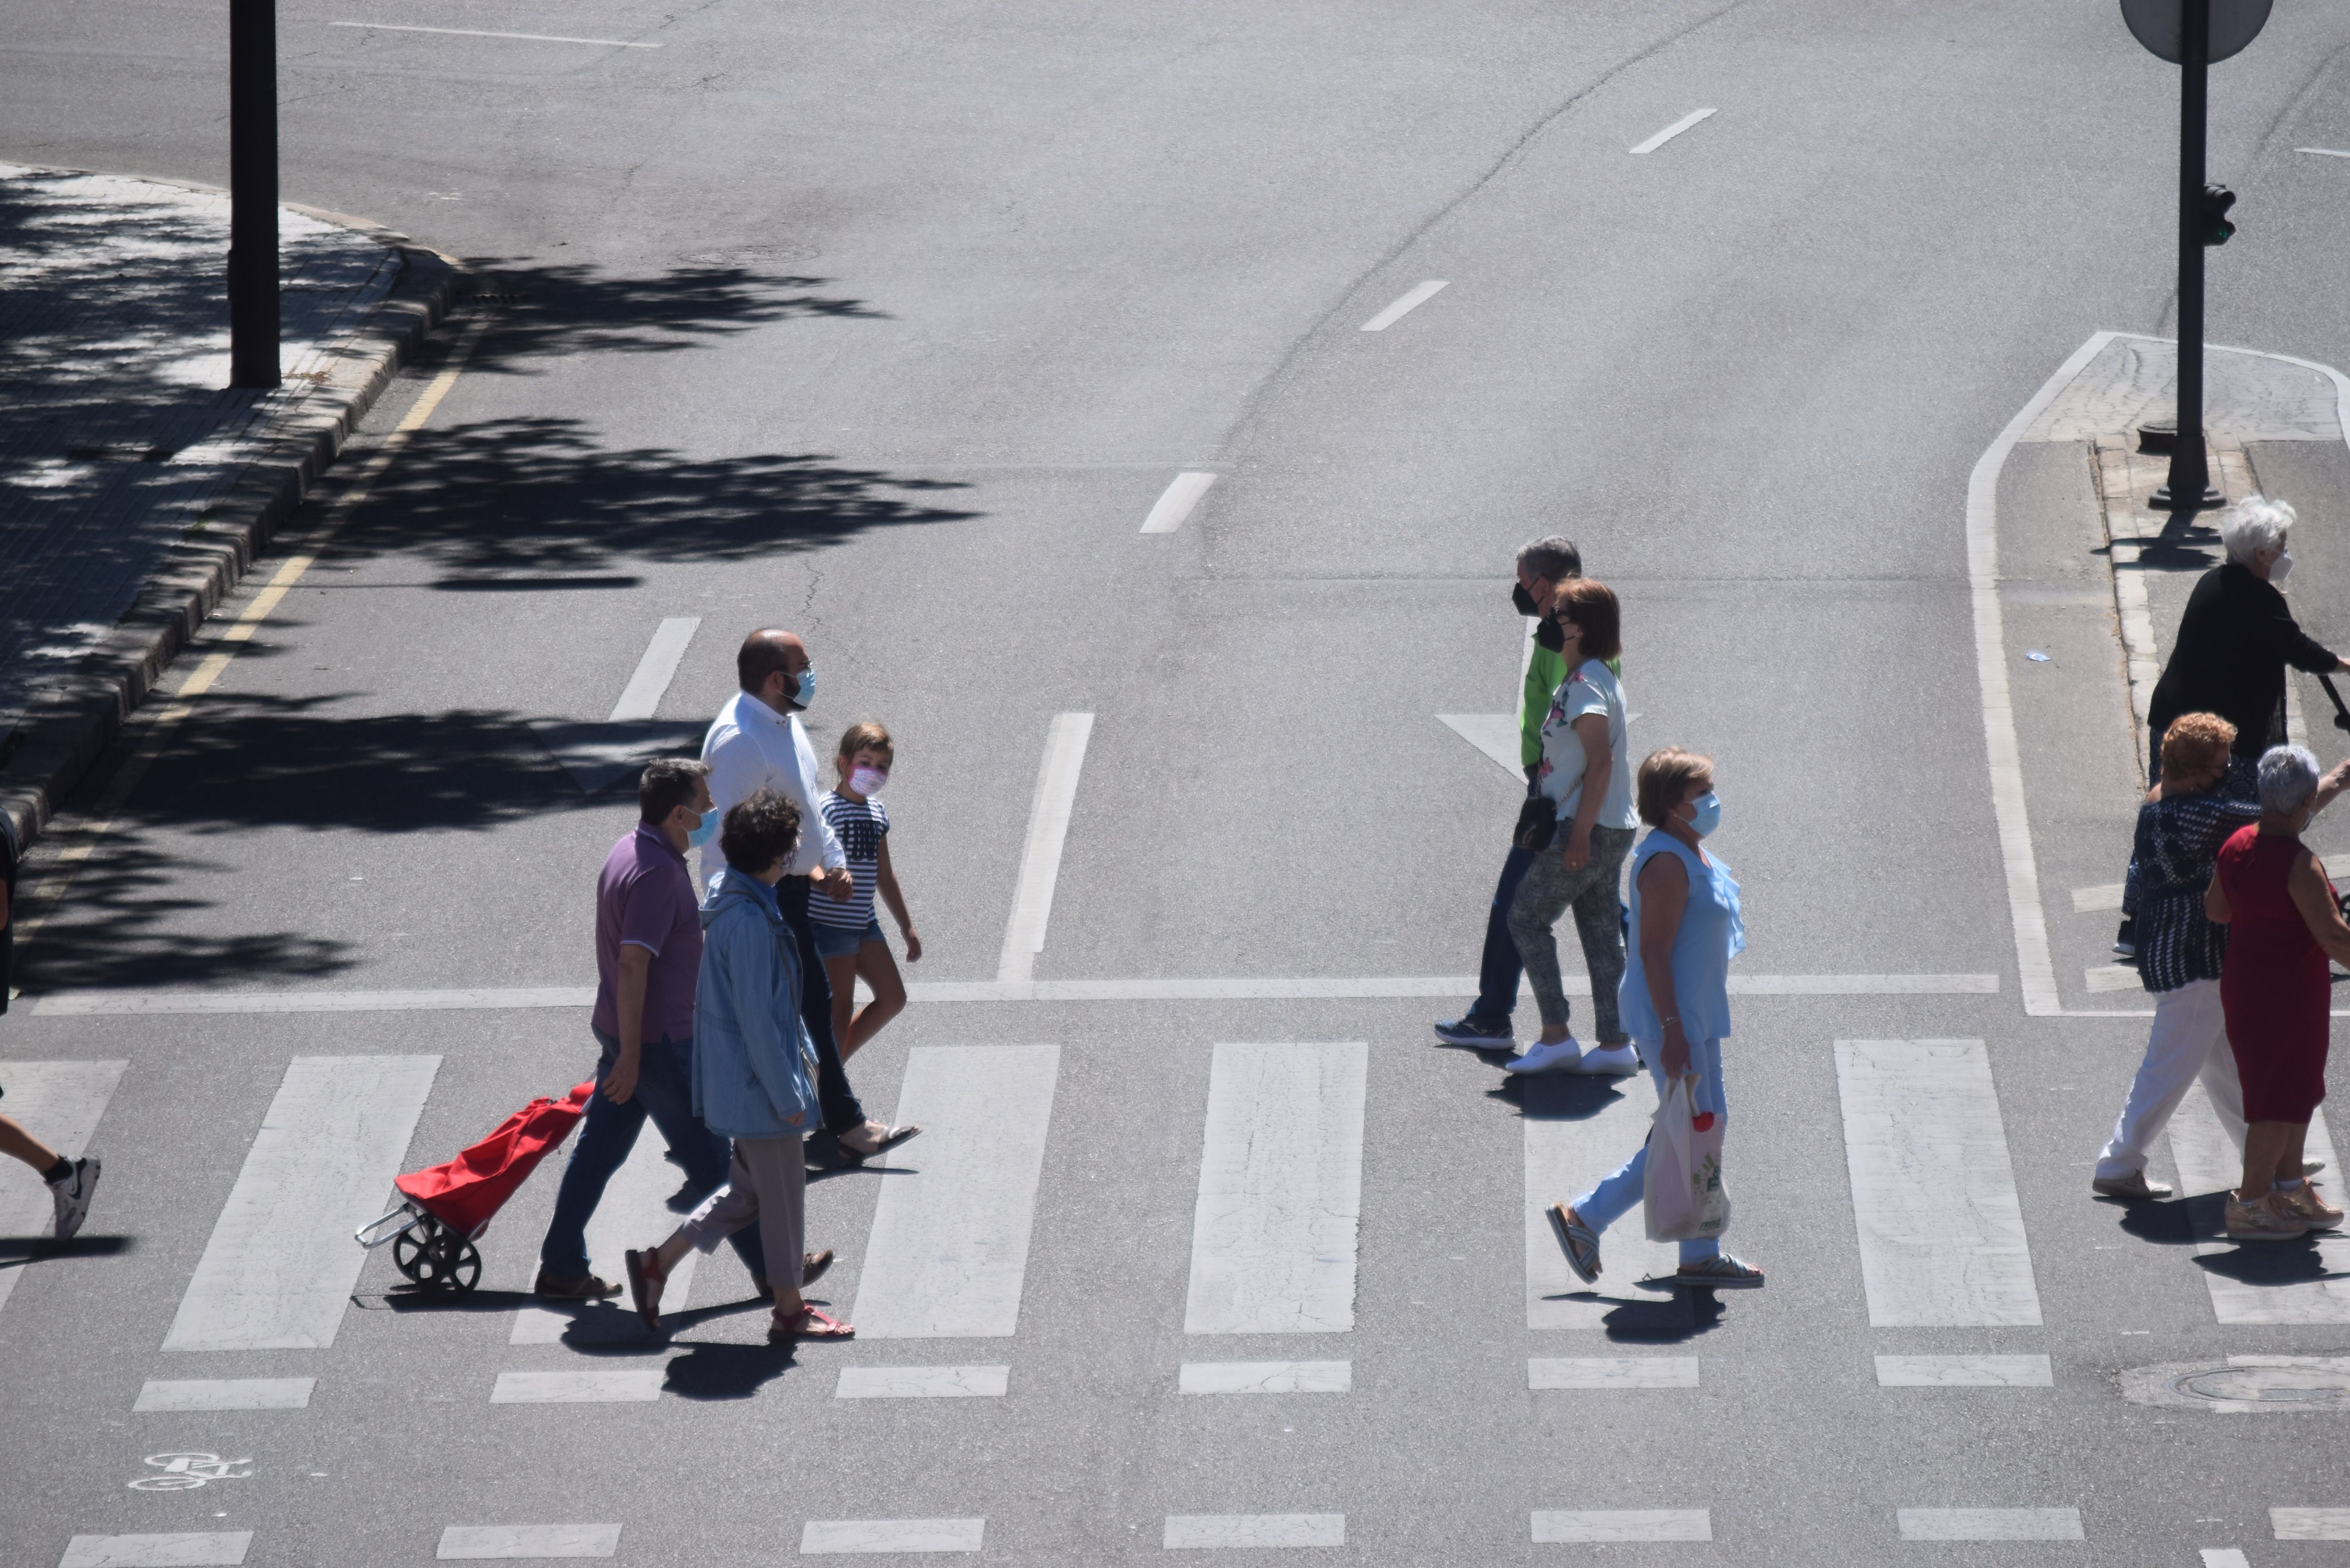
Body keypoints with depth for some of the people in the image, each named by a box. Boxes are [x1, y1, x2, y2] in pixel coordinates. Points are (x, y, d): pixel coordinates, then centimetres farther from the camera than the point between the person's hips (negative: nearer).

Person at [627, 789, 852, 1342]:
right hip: (761, 1084, -10)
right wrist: (788, 1095, -18)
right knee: (783, 1196, 5)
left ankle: (657, 1263, 19)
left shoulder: (729, 899, 6)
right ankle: (790, 1311, 17)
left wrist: (800, 1053, 24)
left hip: (738, 1082, 10)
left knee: (749, 1189, 19)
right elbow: (757, 1019, -24)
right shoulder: (751, 921, -26)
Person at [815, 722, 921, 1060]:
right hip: (830, 924, -8)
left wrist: (907, 927, 24)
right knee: (840, 1009, -4)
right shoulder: (825, 808, -14)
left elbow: (883, 875, 21)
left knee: (893, 999, 7)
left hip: (864, 923, 8)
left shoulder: (878, 812, 11)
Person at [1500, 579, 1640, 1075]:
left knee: (1527, 919, -3)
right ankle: (1615, 1043, 10)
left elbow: (1600, 762, -24)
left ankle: (1556, 1036, -5)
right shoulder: (1599, 678, 15)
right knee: (1600, 930, 10)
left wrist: (1581, 832, -25)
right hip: (1613, 829, 10)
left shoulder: (1585, 683, -16)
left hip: (1587, 829, -10)